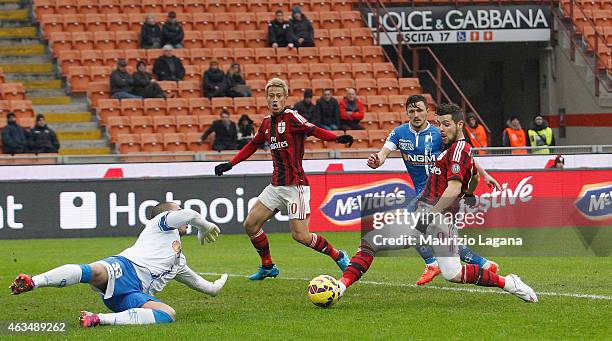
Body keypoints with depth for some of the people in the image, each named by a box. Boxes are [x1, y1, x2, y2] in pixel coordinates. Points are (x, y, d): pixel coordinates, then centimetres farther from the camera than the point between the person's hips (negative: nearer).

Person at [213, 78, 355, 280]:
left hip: (295, 185, -7)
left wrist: (338, 138, -40)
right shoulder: (267, 122, 11)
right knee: (250, 225, 6)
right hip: (276, 185, 7)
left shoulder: (291, 116, -10)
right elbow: (253, 145, 26)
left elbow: (313, 130, -23)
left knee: (301, 236, -11)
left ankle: (338, 256, 10)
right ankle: (267, 267, 22)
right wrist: (230, 164, 25)